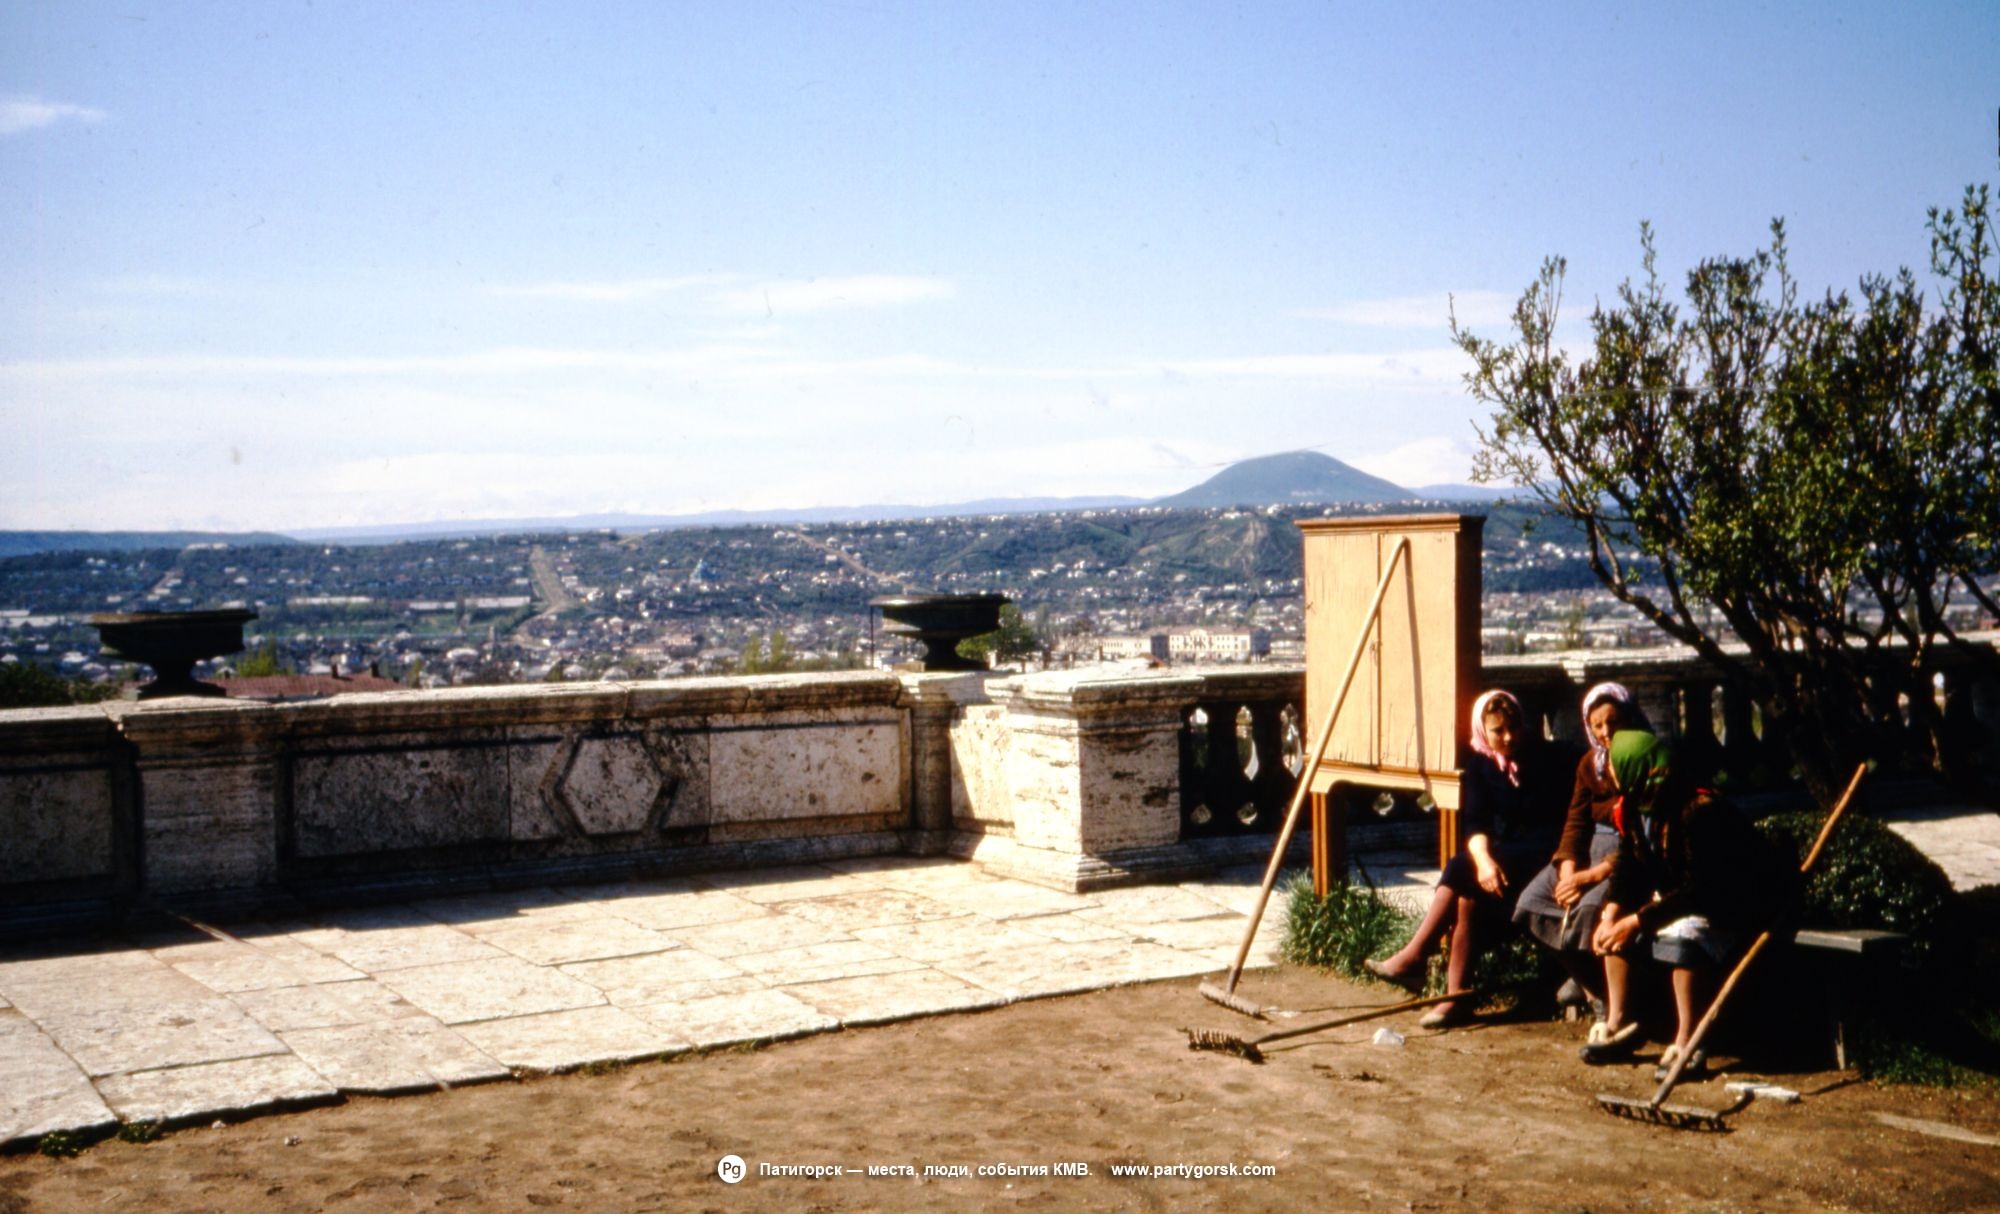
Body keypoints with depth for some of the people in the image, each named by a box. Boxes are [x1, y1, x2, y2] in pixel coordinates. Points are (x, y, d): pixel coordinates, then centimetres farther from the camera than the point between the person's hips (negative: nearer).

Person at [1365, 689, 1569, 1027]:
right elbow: (1473, 822, -4)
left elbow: (1558, 825, -11)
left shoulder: (1545, 760, -5)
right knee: (1469, 894, -28)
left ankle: (1414, 957, -24)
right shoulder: (1480, 764, 6)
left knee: (1462, 872, -28)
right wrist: (1483, 860, -26)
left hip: (1539, 854, -4)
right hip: (1499, 851, 4)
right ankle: (1456, 997, -31)